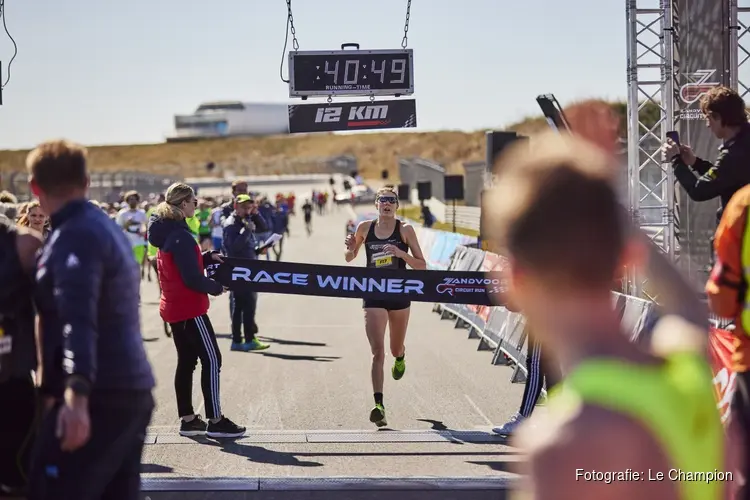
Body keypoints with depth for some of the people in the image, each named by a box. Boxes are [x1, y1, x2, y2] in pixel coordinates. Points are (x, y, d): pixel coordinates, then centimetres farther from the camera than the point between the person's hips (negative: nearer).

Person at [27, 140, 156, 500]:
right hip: (131, 389, 10)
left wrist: (76, 395, -37)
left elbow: (78, 318, -27)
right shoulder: (105, 227, 18)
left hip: (99, 395, -10)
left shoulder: (73, 235, -12)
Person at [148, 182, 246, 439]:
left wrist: (207, 257, 7)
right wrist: (216, 287, -7)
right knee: (211, 359, -6)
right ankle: (215, 421, -5)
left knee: (186, 361, 13)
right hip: (189, 308, -10)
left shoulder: (167, 233, 9)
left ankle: (187, 419, 15)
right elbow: (192, 278, -23)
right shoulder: (181, 236, -20)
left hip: (173, 307, 10)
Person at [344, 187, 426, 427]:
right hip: (373, 296, 0)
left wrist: (401, 253, -21)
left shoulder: (405, 229, -4)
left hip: (399, 295, 0)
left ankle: (400, 358, 57)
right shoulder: (365, 228, 1)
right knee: (377, 352, -12)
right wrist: (350, 248, -10)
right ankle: (379, 406, -15)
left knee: (395, 349, 18)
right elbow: (349, 258, 13)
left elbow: (421, 265, -5)